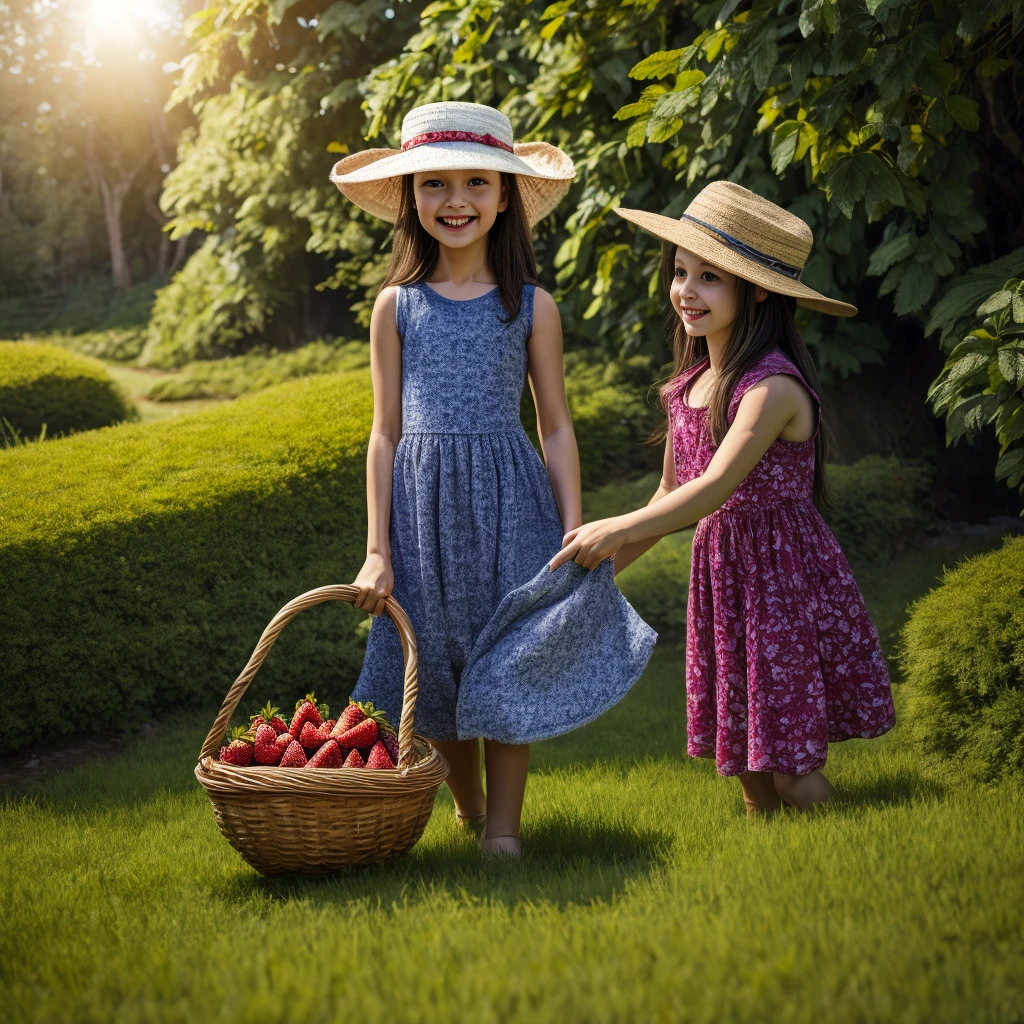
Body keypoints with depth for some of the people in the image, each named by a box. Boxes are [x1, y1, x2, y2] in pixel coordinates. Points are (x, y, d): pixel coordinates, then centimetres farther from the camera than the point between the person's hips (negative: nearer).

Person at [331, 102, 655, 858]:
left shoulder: (532, 307, 1)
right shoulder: (397, 306, 4)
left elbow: (557, 428, 4)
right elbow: (387, 432, 5)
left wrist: (575, 538, -3)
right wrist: (378, 551, 2)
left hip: (509, 505, -1)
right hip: (423, 506, 1)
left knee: (508, 670, -1)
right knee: (439, 669, 8)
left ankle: (503, 832, 11)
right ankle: (467, 810, 29)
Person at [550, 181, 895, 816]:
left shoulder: (773, 385, -18)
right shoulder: (688, 386, 7)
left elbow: (715, 488, -27)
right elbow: (671, 495, 17)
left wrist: (616, 529, -26)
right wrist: (603, 563, 13)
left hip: (785, 578, -7)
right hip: (720, 574, 7)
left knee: (792, 774, -4)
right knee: (748, 770, 13)